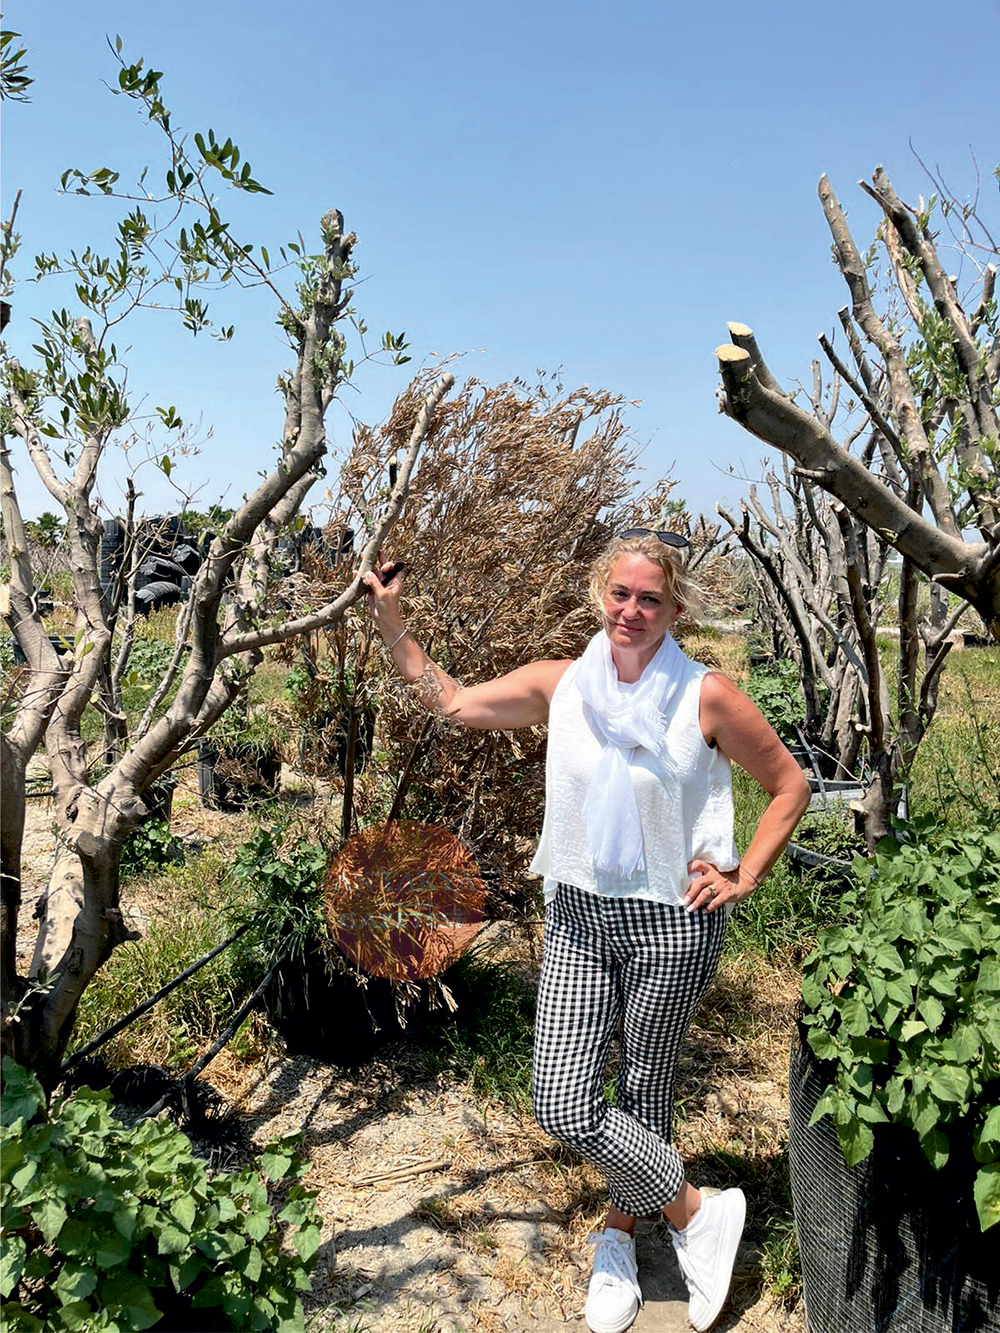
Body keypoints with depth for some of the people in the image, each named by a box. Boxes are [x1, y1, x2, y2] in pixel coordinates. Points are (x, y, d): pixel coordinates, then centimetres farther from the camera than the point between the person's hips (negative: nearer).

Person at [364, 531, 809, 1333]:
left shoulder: (706, 696, -10)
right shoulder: (560, 686, -1)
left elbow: (791, 787, 1)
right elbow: (451, 702, 7)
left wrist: (745, 878, -5)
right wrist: (389, 618, 3)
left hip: (673, 924, -3)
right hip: (579, 916, 4)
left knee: (644, 1093, 12)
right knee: (561, 1108, 1)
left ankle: (619, 1236, 39)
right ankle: (698, 1209, 25)